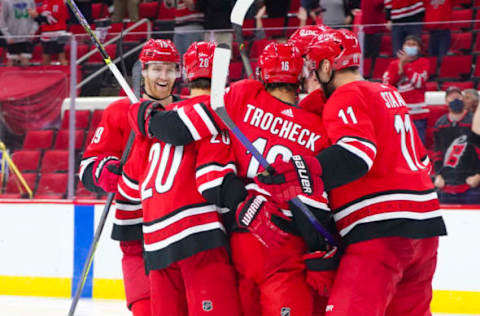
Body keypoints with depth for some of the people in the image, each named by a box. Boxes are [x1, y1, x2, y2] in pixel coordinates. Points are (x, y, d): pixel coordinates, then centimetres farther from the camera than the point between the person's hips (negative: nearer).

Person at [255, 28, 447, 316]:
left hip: (382, 229, -9)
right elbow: (420, 159, 28)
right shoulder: (389, 95, 20)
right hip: (424, 224, 9)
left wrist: (298, 176, -34)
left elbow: (356, 154, -23)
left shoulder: (347, 97, -6)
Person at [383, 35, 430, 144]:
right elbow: (386, 83, 1)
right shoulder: (394, 64, 11)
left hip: (417, 113, -2)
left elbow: (419, 82, -8)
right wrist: (399, 71, -10)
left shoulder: (423, 63, 7)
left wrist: (405, 67, -8)